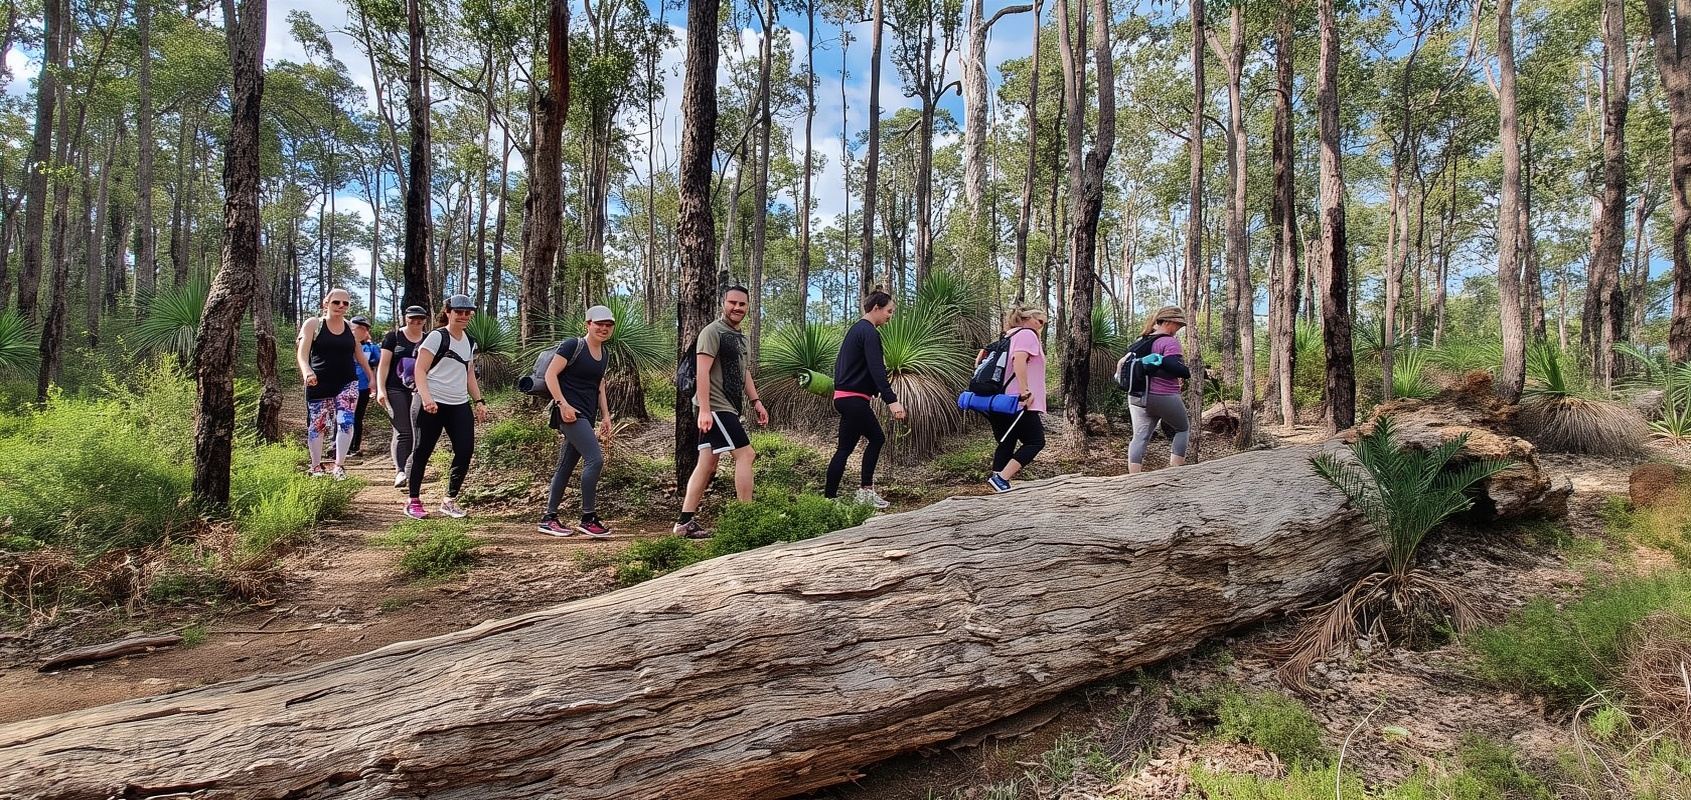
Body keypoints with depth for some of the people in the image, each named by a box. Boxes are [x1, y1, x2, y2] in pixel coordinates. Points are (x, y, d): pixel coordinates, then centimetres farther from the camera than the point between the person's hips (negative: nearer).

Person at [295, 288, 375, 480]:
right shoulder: (313, 324, -2)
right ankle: (316, 467, 22)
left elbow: (359, 355, 19)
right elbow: (302, 353, -12)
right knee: (317, 426, 7)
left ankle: (339, 466, -9)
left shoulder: (351, 327, 8)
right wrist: (306, 371, -30)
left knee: (345, 422, -14)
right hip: (319, 385, -2)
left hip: (347, 383, 2)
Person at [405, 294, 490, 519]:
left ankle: (450, 501, 10)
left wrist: (479, 401, 13)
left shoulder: (470, 342, 15)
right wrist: (426, 397, -23)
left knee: (465, 450, -3)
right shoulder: (436, 337, -5)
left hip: (460, 405, 6)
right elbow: (420, 370, -11)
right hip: (432, 404, -6)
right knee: (422, 450, 2)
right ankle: (413, 501, 13)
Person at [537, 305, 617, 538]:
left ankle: (548, 518, 18)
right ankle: (587, 518, -10)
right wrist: (563, 404, -20)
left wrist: (605, 416, 17)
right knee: (595, 459, -18)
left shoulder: (603, 354, 16)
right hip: (570, 413, -8)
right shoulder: (573, 346, -7)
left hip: (586, 416, 9)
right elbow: (550, 374, -12)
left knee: (565, 467, 11)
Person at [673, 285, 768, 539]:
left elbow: (744, 373, 26)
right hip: (715, 407, -9)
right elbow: (703, 372, -16)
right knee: (745, 454, -10)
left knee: (707, 464, 7)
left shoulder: (740, 337, 20)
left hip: (729, 408, 9)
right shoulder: (713, 332, -9)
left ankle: (685, 522, 9)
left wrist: (756, 401, 14)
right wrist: (704, 409, -23)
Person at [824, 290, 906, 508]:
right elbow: (877, 370, -25)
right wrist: (891, 400, -31)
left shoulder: (856, 329, 17)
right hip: (855, 399, -10)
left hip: (844, 397, 10)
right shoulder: (870, 333, -13)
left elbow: (839, 364, 24)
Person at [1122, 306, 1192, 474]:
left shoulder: (1141, 340, 13)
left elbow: (1122, 362, 16)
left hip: (1139, 397, 7)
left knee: (1140, 437, 5)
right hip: (1165, 397, -6)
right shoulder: (1170, 342, -11)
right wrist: (1188, 372, -9)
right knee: (1183, 429, 14)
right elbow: (1174, 366, -25)